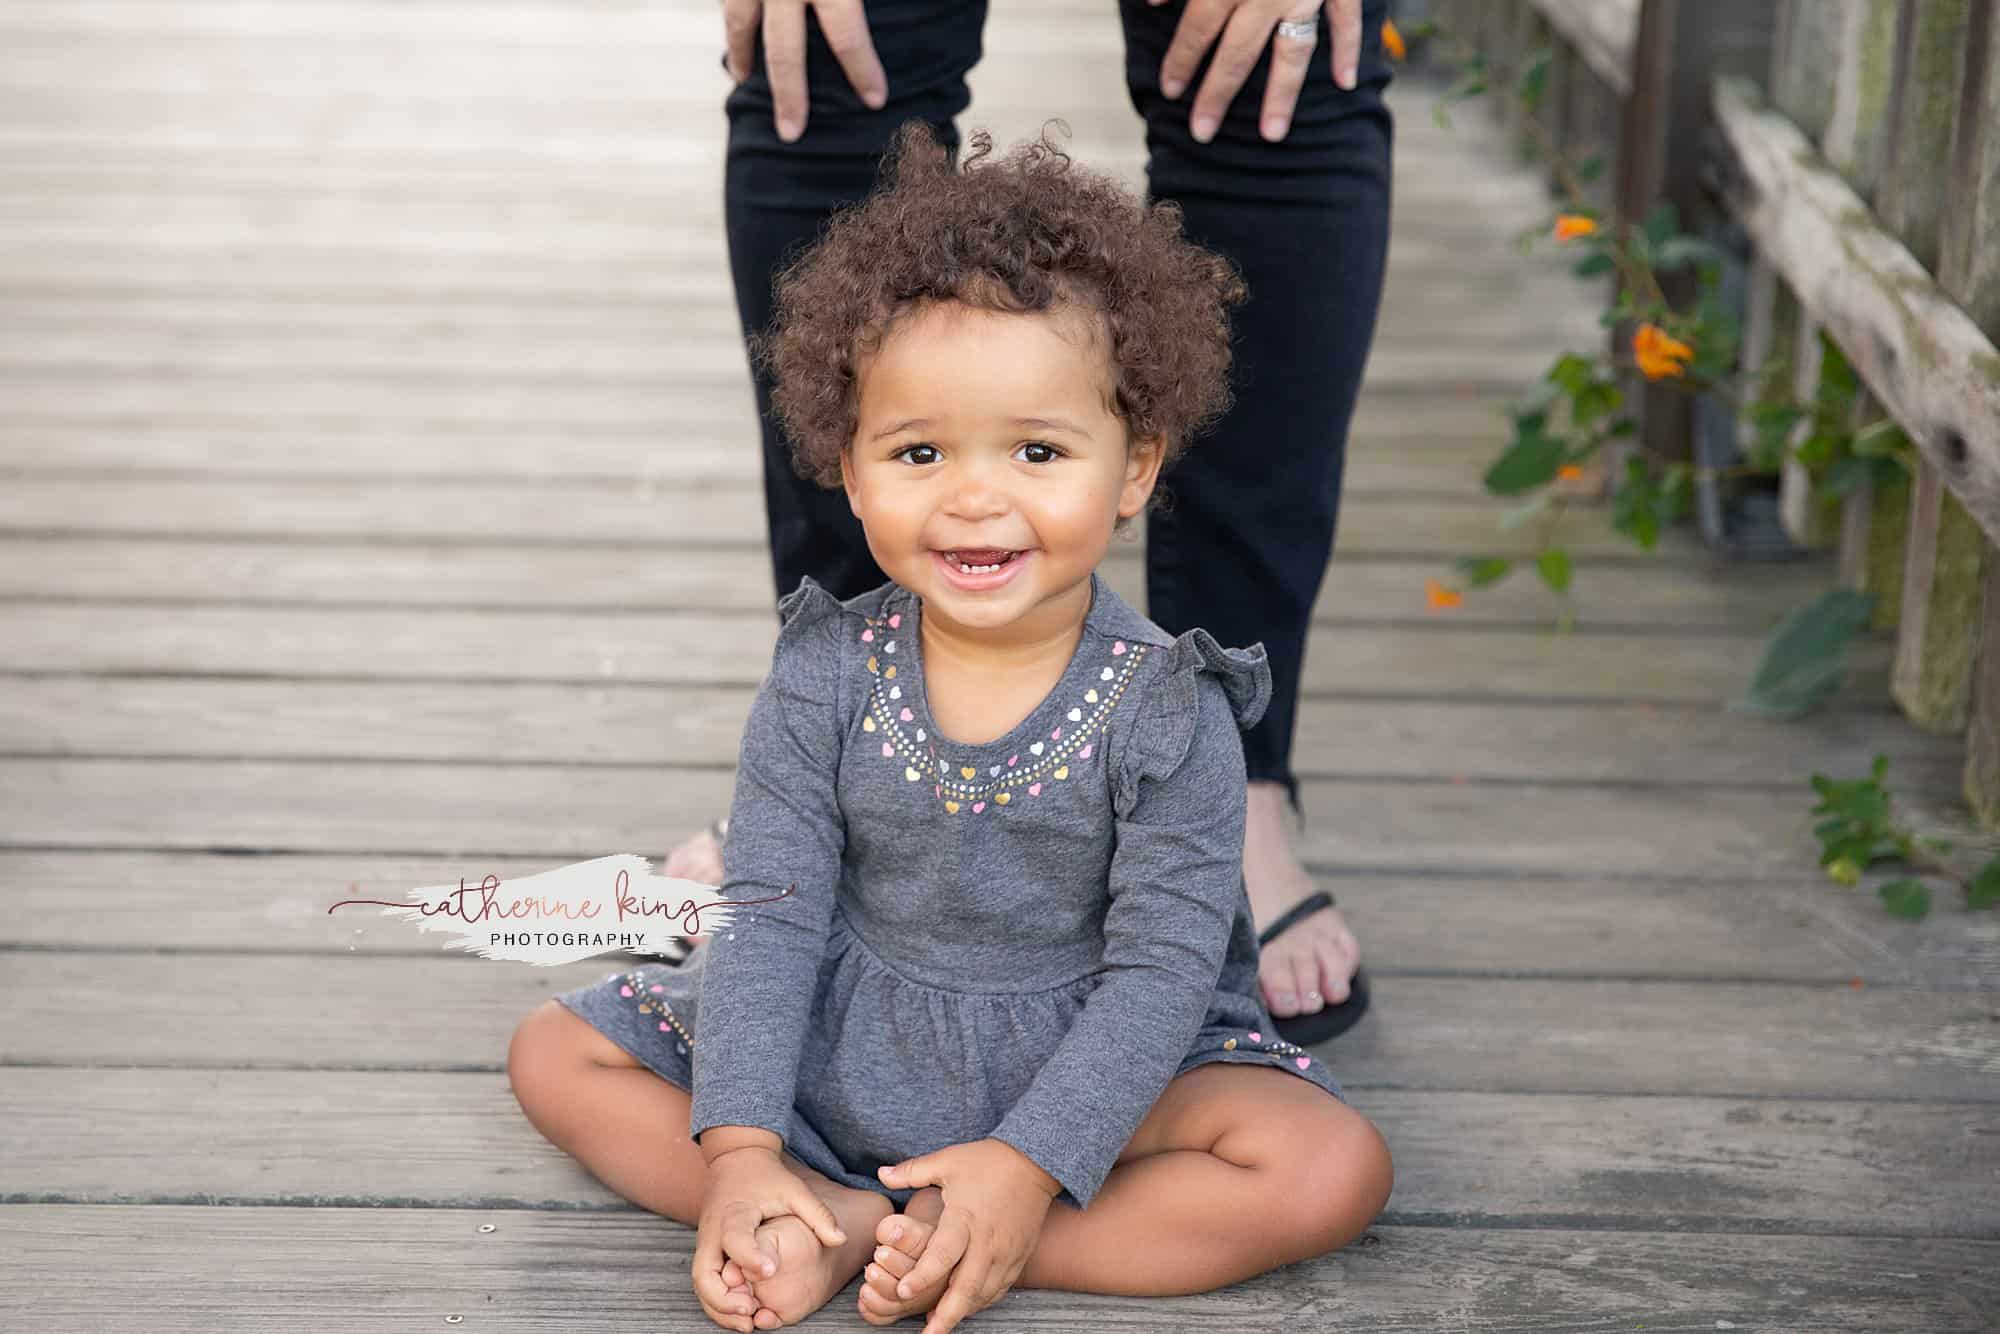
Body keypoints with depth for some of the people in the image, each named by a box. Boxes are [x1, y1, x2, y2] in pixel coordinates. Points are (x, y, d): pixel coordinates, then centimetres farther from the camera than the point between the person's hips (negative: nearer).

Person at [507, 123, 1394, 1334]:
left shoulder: (1167, 712, -16)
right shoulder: (827, 679, -10)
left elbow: (1161, 968, -18)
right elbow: (771, 912, -10)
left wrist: (1030, 1165, -27)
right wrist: (739, 1149, -20)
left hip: (1084, 1065, -2)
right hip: (834, 1050, 3)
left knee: (1338, 1170, -25)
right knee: (557, 1051, -4)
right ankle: (839, 1222, -21)